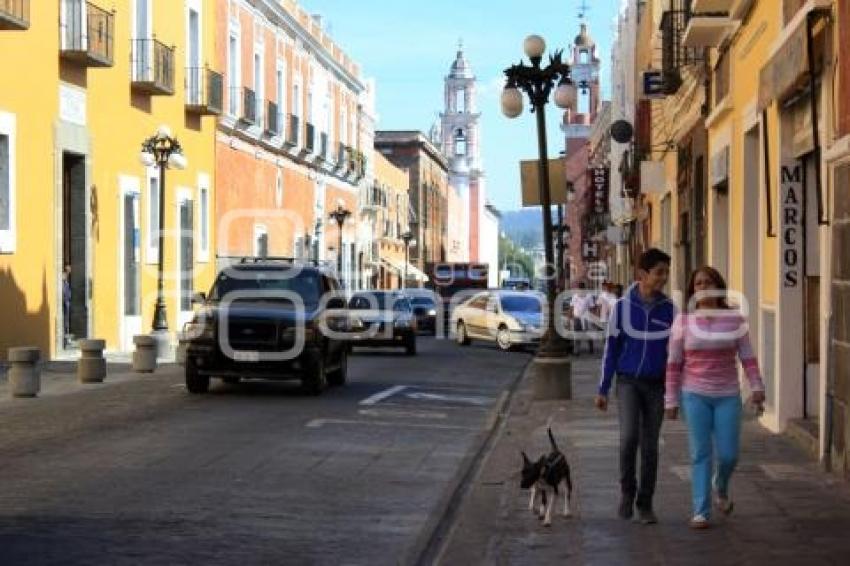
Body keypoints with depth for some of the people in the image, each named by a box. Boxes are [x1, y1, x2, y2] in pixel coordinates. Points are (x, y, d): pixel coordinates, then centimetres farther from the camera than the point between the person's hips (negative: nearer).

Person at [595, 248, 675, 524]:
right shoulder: (622, 307, -6)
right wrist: (602, 390, -1)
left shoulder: (669, 309, -2)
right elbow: (611, 349, -1)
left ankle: (645, 504, 13)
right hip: (628, 383, -1)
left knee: (649, 446, 1)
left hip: (656, 386, 1)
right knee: (629, 437, -20)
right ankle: (627, 489, 2)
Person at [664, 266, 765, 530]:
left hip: (727, 396, 1)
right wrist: (671, 401, -2)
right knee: (701, 454, -5)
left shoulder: (734, 319, -2)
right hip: (695, 395, -1)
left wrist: (757, 388, -17)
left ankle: (721, 487, 32)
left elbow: (748, 357, -3)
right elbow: (674, 364, 0)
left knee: (728, 455, -1)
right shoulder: (683, 321, -3)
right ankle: (701, 512, 1)